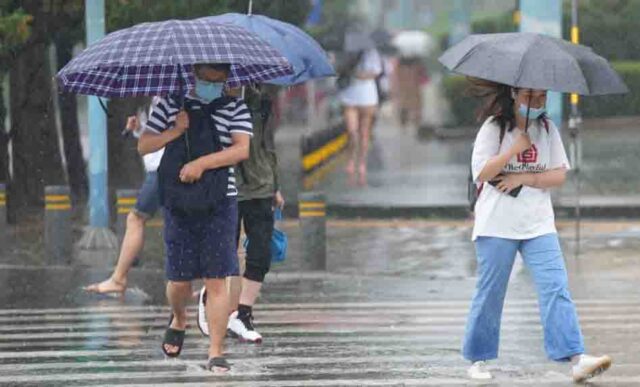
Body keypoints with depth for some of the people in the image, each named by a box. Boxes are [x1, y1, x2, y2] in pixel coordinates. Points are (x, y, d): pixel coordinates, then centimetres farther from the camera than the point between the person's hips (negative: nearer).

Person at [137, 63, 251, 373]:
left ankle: (216, 353, -3)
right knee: (179, 278, 5)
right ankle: (178, 319, 38)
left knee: (217, 280, -6)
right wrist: (175, 131, -10)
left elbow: (242, 149, -9)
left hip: (219, 205, -1)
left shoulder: (235, 108, 4)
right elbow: (144, 146, 5)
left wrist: (202, 163, -19)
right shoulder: (170, 104, 6)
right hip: (178, 204, 1)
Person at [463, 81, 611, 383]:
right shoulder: (494, 128, -2)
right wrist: (516, 149, -17)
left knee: (556, 287, -10)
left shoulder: (547, 129, 9)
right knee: (490, 293, 3)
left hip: (539, 224, 3)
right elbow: (481, 172, -12)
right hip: (497, 224, -3)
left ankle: (576, 359, -18)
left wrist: (525, 178, -10)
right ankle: (478, 360, 17)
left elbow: (559, 175, 5)